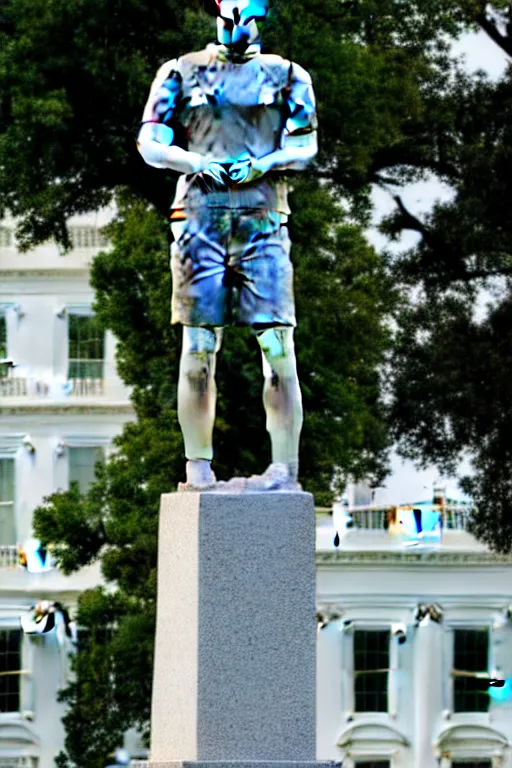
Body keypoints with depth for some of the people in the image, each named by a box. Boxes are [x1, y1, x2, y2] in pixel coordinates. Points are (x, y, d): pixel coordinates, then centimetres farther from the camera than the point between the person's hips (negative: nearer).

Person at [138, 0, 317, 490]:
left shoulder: (286, 76, 14)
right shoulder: (182, 73, 13)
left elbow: (306, 146, 9)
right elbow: (150, 143, 9)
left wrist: (266, 162, -11)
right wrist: (196, 162, -10)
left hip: (262, 219, 0)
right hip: (199, 215, 0)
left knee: (277, 345, -8)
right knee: (198, 349, -2)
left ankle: (285, 468, -8)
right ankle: (198, 466, 3)